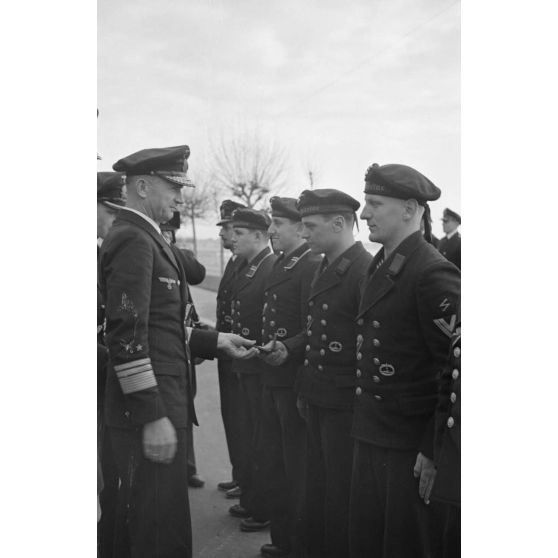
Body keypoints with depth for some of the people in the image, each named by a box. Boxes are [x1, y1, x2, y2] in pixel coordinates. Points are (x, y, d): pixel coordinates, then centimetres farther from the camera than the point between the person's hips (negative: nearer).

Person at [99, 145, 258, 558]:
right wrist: (153, 417, -22)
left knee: (140, 521, 19)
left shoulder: (146, 238, 17)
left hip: (161, 404, 10)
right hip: (149, 412, -10)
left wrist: (216, 341, 11)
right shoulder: (132, 240, -14)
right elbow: (127, 337, -21)